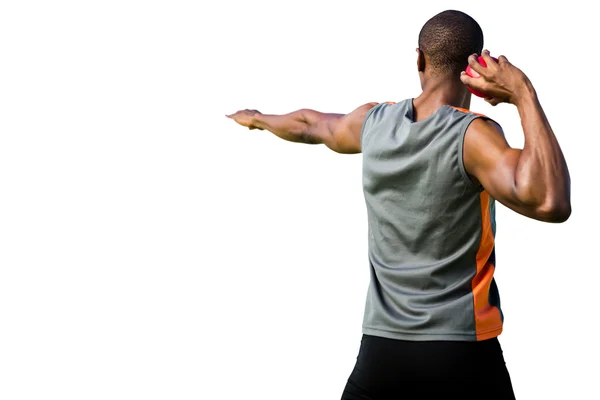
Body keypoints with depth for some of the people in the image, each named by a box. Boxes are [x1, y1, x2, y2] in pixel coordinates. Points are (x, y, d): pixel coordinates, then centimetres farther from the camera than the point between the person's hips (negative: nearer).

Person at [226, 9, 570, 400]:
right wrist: (524, 94, -23)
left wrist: (258, 118, 44)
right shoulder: (473, 134, -15)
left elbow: (307, 125, 22)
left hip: (381, 346, 4)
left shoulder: (373, 122, 1)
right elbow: (551, 204, -31)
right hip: (462, 351, -4)